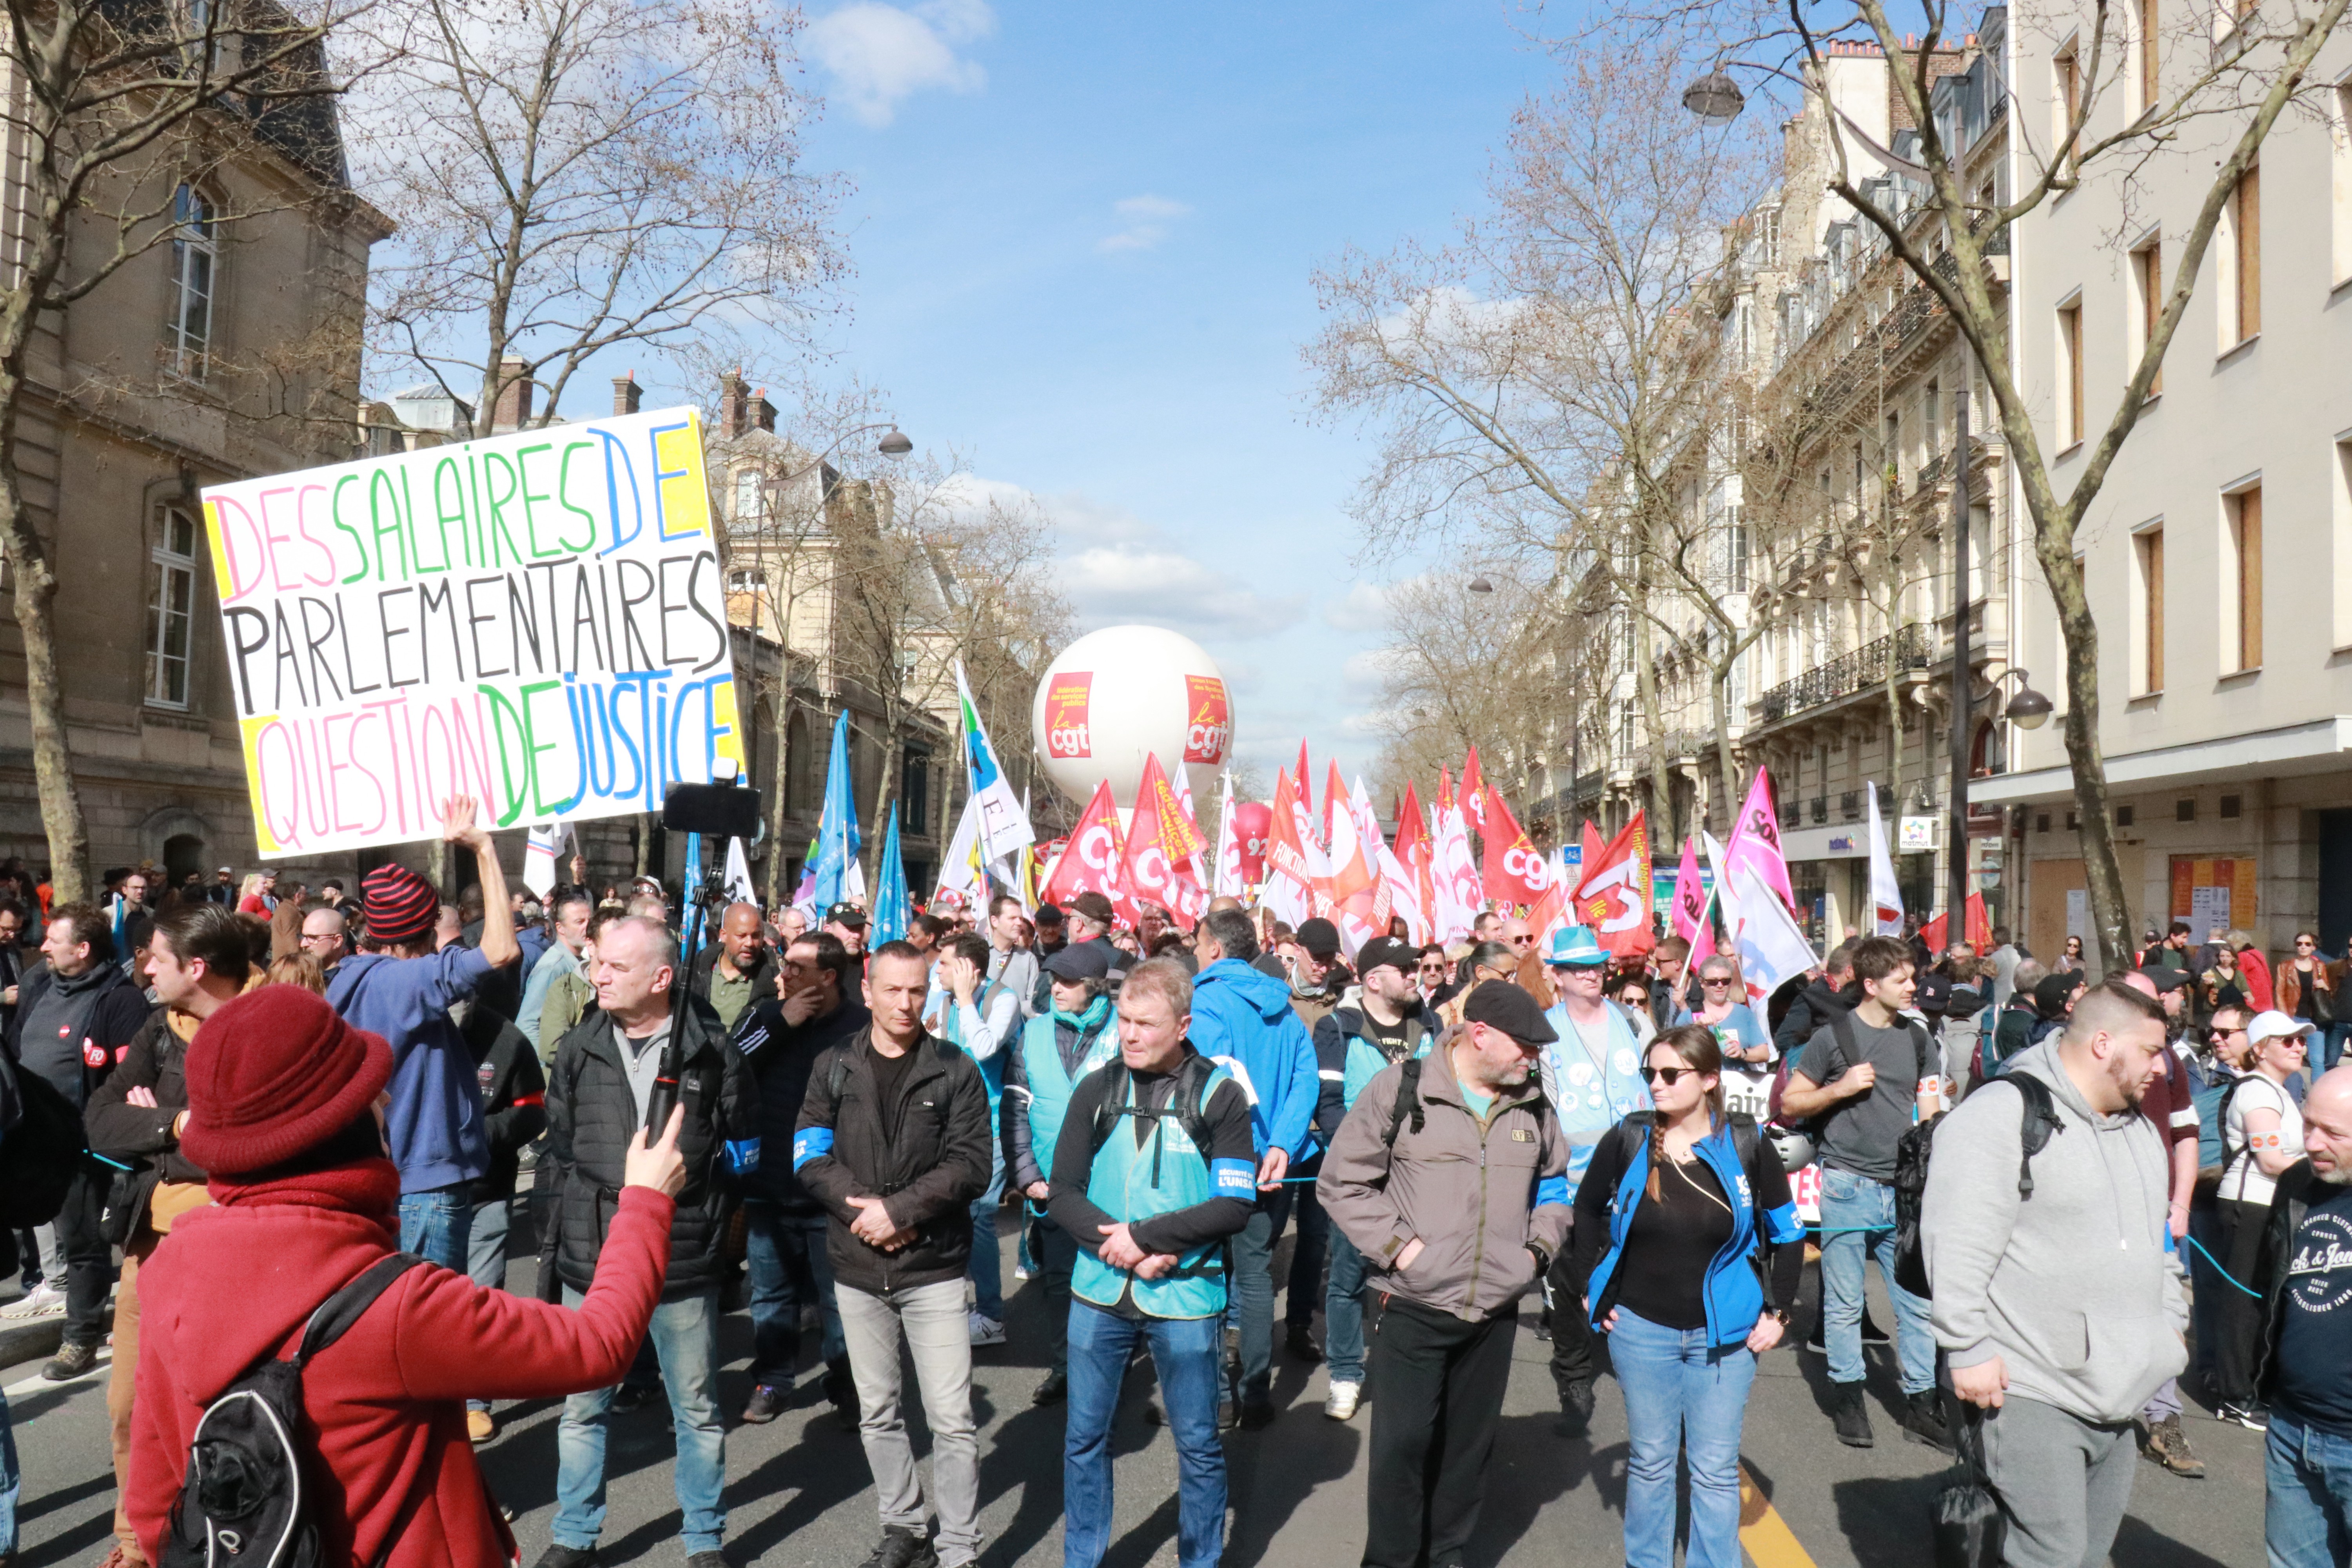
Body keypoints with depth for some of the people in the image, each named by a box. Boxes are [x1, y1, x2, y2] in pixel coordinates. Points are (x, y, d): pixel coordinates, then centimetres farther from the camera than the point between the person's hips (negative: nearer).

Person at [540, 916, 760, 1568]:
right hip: (592, 1255, 2)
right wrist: (601, 1180, 4)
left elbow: (745, 1147, 4)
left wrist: (693, 1166, -6)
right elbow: (558, 1141, 14)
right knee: (582, 1406, 14)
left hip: (684, 1258, -2)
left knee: (697, 1411, 12)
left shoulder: (712, 1051, -7)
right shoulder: (578, 1048, 1)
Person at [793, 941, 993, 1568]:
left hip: (934, 1267, -3)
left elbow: (971, 1165, -9)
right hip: (857, 1268, 3)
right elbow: (810, 1155, -2)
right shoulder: (834, 1067, 4)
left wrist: (899, 1209, -17)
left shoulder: (956, 1071, -3)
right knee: (876, 1413, 15)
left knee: (952, 1420, -2)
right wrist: (861, 1210, -15)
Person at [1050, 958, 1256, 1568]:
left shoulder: (1219, 1095, -7)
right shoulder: (1096, 1090, 0)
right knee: (1084, 1438, 13)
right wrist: (1121, 1250, -14)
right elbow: (1062, 1193, 0)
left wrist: (1144, 1236, -16)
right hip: (1099, 1292, 3)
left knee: (1199, 1445, 10)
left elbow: (1235, 1206, -10)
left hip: (1186, 1297, -2)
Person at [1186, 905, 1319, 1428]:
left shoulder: (1206, 1001, -10)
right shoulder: (1283, 1008, 9)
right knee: (1255, 1271, 13)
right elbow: (1305, 1080, -1)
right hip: (1272, 1160, 5)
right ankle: (1256, 1394, 16)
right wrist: (1282, 1144, -10)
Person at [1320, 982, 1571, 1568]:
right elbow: (1342, 1180, -7)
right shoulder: (1400, 1089, -11)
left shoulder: (1534, 1106, 5)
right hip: (1412, 1307, -4)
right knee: (1404, 1441, 0)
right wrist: (1397, 1245, -14)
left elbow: (1554, 1187, 21)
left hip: (1496, 1311, 5)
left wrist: (1540, 1247, 6)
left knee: (1470, 1441, 14)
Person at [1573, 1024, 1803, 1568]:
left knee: (1716, 1470, 8)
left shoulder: (1746, 1146, -9)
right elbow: (1585, 1211, 7)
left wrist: (1778, 1311, 1)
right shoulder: (1627, 1141, -8)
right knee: (1650, 1461, 12)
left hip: (1723, 1333, -1)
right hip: (1640, 1329, 1)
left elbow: (1788, 1233, 4)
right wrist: (1589, 1290, 5)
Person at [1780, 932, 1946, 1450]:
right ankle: (1848, 1397, 17)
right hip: (1848, 1187, -3)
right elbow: (1790, 1103, 2)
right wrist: (1841, 1088, -12)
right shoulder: (1832, 1036, -3)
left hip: (1904, 1189, 4)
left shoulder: (1918, 1039, 10)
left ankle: (1920, 1402, 15)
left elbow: (1930, 1116, 11)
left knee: (1919, 1300, 4)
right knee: (1844, 1303, 3)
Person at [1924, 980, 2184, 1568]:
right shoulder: (2002, 1115, -16)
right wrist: (1969, 1349, -19)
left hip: (2116, 1393, 9)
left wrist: (2171, 1319, 23)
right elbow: (1958, 1248, -19)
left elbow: (2156, 1237, 27)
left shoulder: (2137, 1126, 14)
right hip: (2030, 1392, -9)